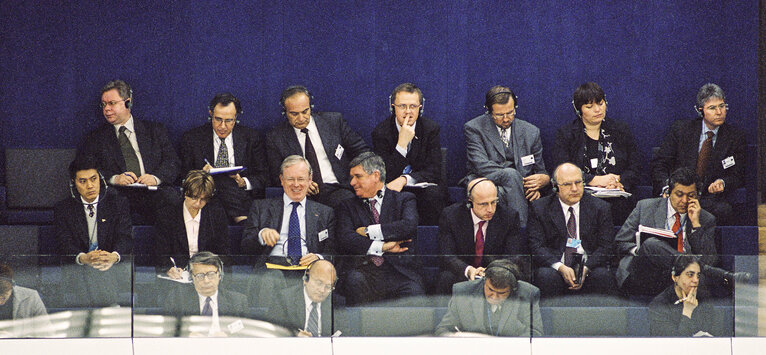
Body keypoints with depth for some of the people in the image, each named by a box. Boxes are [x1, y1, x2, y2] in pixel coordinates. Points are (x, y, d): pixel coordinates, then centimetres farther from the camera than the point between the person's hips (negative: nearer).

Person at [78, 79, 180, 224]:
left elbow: (172, 162, 13)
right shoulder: (95, 138, 21)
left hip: (152, 192, 0)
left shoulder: (154, 130, 22)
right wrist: (113, 178, -11)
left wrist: (155, 177, -10)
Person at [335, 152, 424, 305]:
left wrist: (369, 231, -2)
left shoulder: (403, 199, 17)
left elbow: (409, 226, -4)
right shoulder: (347, 206, 20)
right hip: (363, 269, 1)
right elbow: (344, 239, 2)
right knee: (355, 280, -35)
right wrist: (381, 247, -9)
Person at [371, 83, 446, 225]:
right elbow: (386, 176, -14)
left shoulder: (431, 128, -3)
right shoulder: (381, 132, -7)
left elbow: (434, 171, -8)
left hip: (422, 184, 1)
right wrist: (402, 143, -26)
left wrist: (404, 180, -26)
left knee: (433, 194, -32)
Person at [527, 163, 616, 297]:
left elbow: (606, 246, 4)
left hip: (590, 267, 1)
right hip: (554, 265, -1)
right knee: (547, 276, -34)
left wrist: (586, 268, -15)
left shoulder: (600, 208, 10)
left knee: (603, 276, -31)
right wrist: (560, 267, -19)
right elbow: (536, 246, -2)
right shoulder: (540, 208, 7)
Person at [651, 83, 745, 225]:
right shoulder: (680, 129, 6)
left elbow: (738, 176, 12)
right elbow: (659, 164, 6)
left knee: (722, 210, -34)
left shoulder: (735, 137, 9)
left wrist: (722, 183, -13)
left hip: (711, 198, 1)